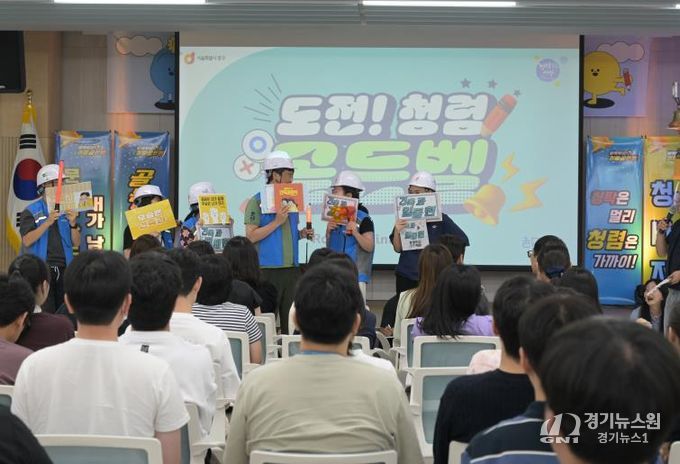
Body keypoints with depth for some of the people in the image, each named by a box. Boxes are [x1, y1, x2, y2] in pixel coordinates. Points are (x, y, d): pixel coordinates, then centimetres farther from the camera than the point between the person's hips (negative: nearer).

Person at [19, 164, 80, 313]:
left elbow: (76, 242, 9)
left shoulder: (66, 211, 11)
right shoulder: (31, 212, -1)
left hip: (64, 269, 4)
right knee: (46, 314, -7)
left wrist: (73, 224, -10)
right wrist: (47, 223, -20)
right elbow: (27, 241, -12)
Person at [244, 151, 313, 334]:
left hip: (291, 268, 6)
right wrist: (277, 222, -17)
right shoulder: (257, 201, -5)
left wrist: (302, 234, 5)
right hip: (268, 269, -6)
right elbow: (251, 236, -12)